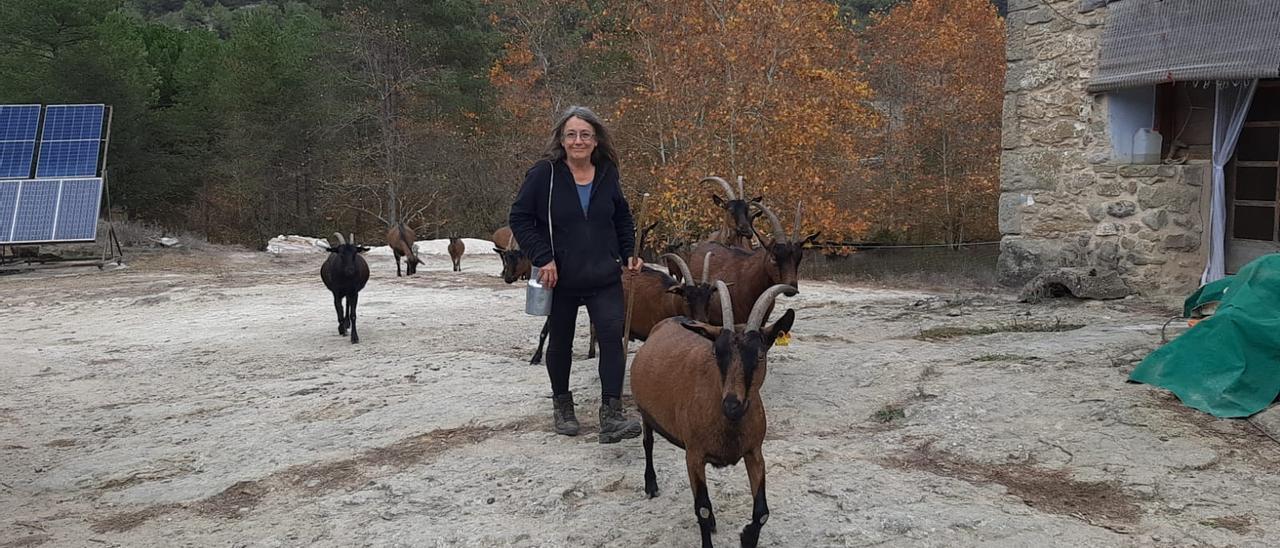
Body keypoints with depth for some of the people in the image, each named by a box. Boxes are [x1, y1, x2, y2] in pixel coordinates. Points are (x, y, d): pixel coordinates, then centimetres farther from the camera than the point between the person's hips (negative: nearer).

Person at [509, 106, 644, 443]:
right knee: (560, 342, 13)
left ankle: (611, 416, -12)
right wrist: (542, 257, -16)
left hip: (604, 277, 2)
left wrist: (629, 252, 3)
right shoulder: (544, 174, -9)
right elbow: (519, 219, -7)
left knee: (612, 336, -12)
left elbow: (622, 218, 17)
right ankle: (561, 405, 34)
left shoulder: (607, 174, 2)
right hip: (560, 278, -2)